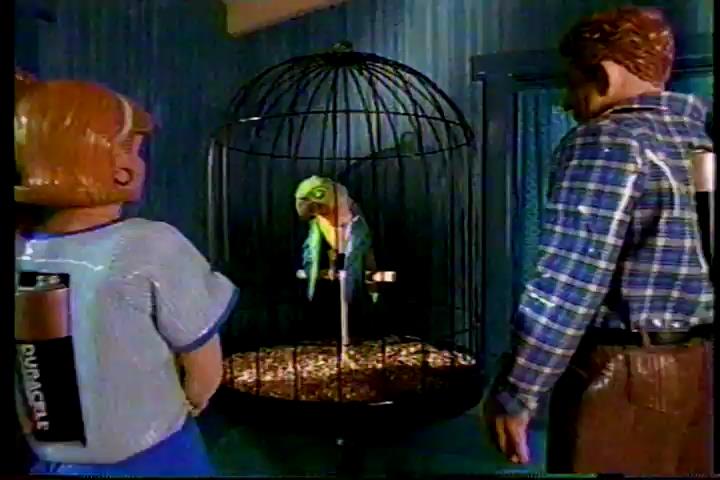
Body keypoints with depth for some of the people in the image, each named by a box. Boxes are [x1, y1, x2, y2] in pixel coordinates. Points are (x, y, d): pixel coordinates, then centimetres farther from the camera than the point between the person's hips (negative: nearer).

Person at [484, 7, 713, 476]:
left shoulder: (606, 143, -14)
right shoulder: (700, 127, 9)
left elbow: (568, 283, -21)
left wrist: (515, 395, -16)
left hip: (624, 372, -8)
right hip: (700, 365, 8)